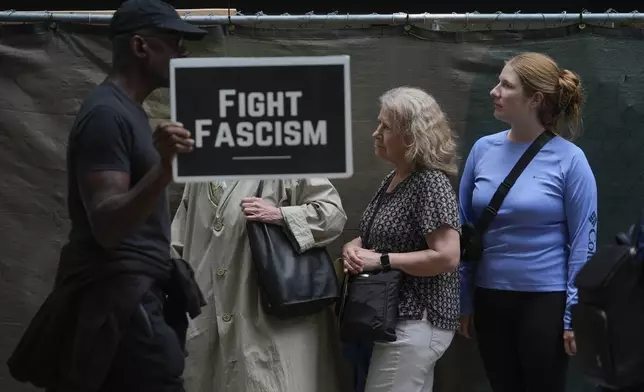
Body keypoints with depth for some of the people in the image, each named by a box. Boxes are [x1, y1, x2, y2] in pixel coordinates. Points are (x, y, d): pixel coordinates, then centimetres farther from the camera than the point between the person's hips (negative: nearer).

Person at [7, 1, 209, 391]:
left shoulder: (127, 110, 17)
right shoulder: (107, 113, -15)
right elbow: (107, 226, -25)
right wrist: (163, 170, -36)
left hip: (136, 293, 10)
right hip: (119, 298, -10)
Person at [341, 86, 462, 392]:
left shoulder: (431, 184, -17)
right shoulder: (392, 179, 11)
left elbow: (447, 256, -24)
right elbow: (382, 237, 21)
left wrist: (382, 260, -21)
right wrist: (352, 247, -2)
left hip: (417, 322, -10)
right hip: (394, 316, 10)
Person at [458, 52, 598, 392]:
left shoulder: (568, 159, -10)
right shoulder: (484, 149, 1)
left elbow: (583, 242, -8)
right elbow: (464, 229, 7)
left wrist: (575, 313, -10)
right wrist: (464, 300, 6)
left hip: (546, 300, -4)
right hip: (491, 299, 4)